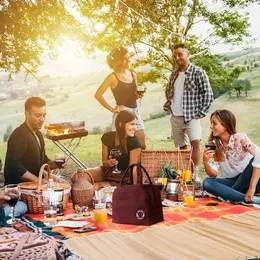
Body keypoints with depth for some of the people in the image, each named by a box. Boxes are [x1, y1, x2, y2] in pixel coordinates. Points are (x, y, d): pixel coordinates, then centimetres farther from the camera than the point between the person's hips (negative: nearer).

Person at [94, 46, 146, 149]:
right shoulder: (113, 77, -8)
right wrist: (112, 109, -11)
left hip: (135, 112, 6)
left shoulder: (133, 75, 11)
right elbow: (98, 95, -12)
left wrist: (138, 96, 2)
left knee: (142, 146, 5)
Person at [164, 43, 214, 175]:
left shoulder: (198, 72, -9)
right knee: (181, 147, 13)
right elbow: (168, 91, 24)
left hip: (191, 116, -6)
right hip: (175, 117, 6)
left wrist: (201, 113, -13)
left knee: (195, 142, -19)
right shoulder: (174, 74, 10)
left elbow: (208, 94, -11)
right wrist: (167, 106, 10)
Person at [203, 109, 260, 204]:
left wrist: (252, 187, -38)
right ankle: (252, 199, -30)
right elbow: (213, 175, -6)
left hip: (248, 180, -3)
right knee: (207, 182, -23)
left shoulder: (240, 139, -14)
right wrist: (206, 163, -28)